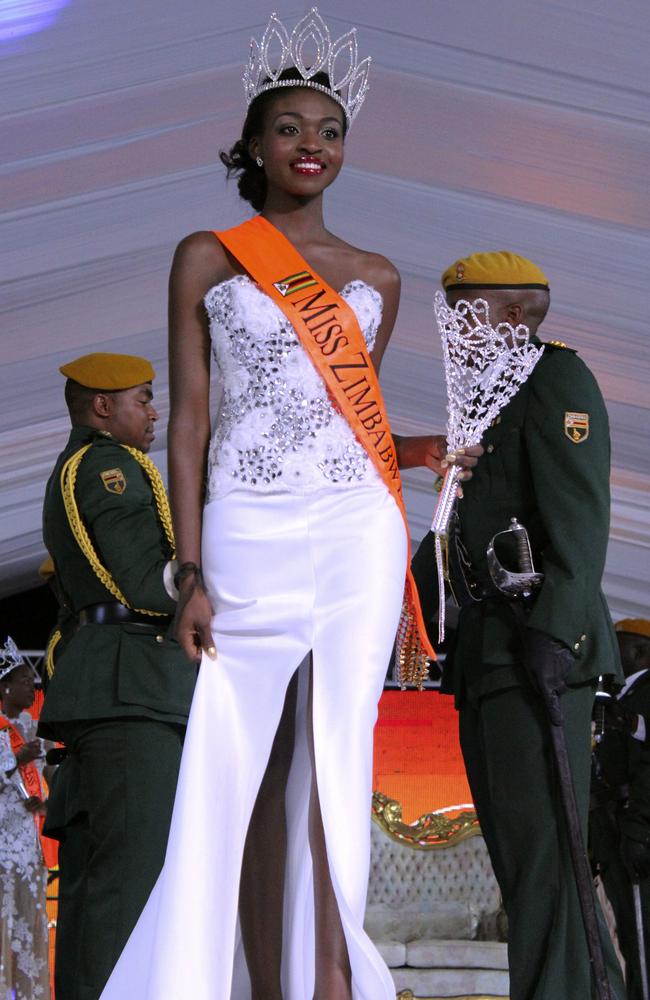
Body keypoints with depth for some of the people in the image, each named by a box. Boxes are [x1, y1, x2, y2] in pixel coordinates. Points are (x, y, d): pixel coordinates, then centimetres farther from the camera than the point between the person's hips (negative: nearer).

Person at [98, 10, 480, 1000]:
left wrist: (426, 449, 5)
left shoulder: (375, 278, 16)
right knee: (237, 778, -4)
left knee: (335, 767, -7)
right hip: (248, 537, -1)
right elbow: (189, 419, 3)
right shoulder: (208, 260, 8)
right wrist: (190, 573, -5)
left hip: (354, 534, 2)